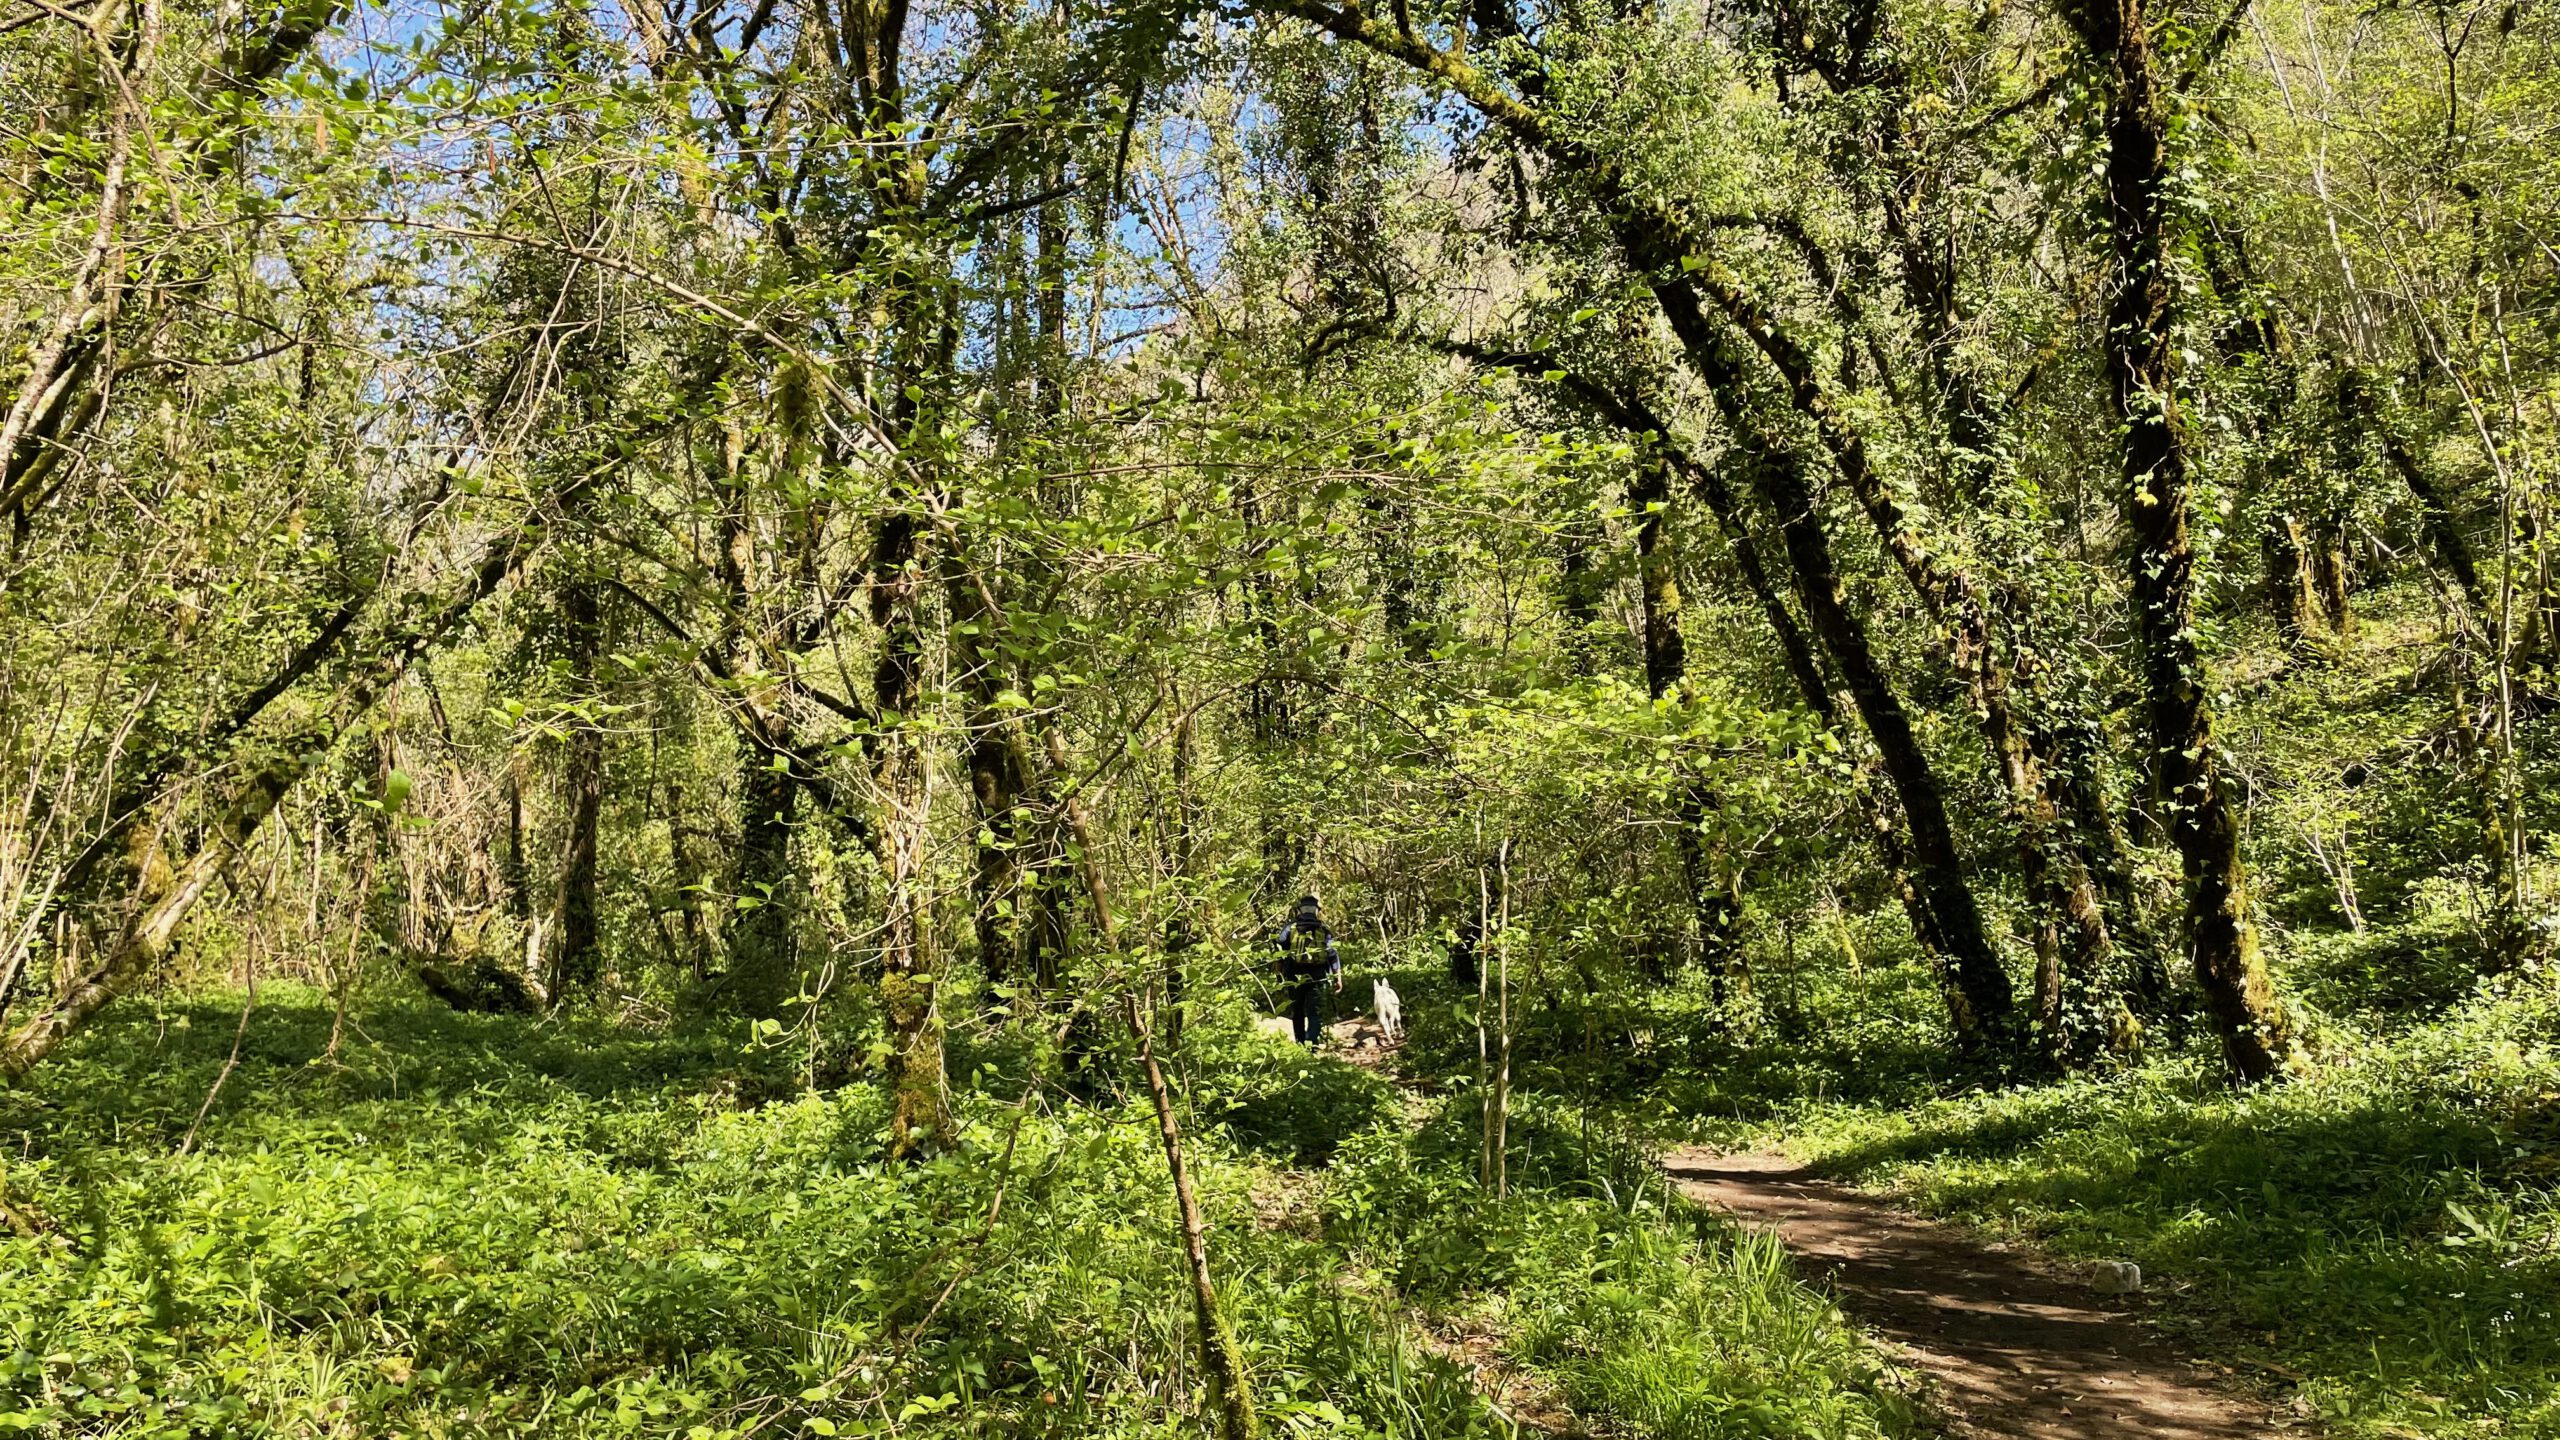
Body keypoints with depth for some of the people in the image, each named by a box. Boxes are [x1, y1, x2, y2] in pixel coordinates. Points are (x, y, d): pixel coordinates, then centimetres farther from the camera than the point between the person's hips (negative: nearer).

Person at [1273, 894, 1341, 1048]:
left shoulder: (1290, 928, 2)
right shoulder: (1324, 930, 3)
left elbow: (1278, 945, -5)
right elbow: (1333, 953, -2)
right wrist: (1337, 976, 1)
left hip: (1294, 977, 1)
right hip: (1316, 977, -1)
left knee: (1297, 1012, 17)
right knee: (1315, 1013, 1)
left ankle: (1300, 1044, 23)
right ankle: (1311, 1044, -16)